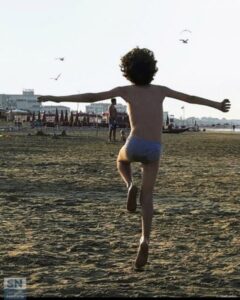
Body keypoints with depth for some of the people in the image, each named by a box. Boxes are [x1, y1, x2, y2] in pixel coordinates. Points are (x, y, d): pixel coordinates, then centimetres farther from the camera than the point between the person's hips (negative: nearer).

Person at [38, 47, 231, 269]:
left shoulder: (126, 90, 8)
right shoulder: (161, 90, 17)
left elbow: (90, 97, 6)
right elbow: (191, 98, 28)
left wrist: (57, 99, 11)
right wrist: (217, 105, 43)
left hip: (135, 145, -2)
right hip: (154, 150, 2)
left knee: (122, 161, 36)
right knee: (146, 198, 13)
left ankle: (131, 187, 5)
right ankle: (145, 241, -5)